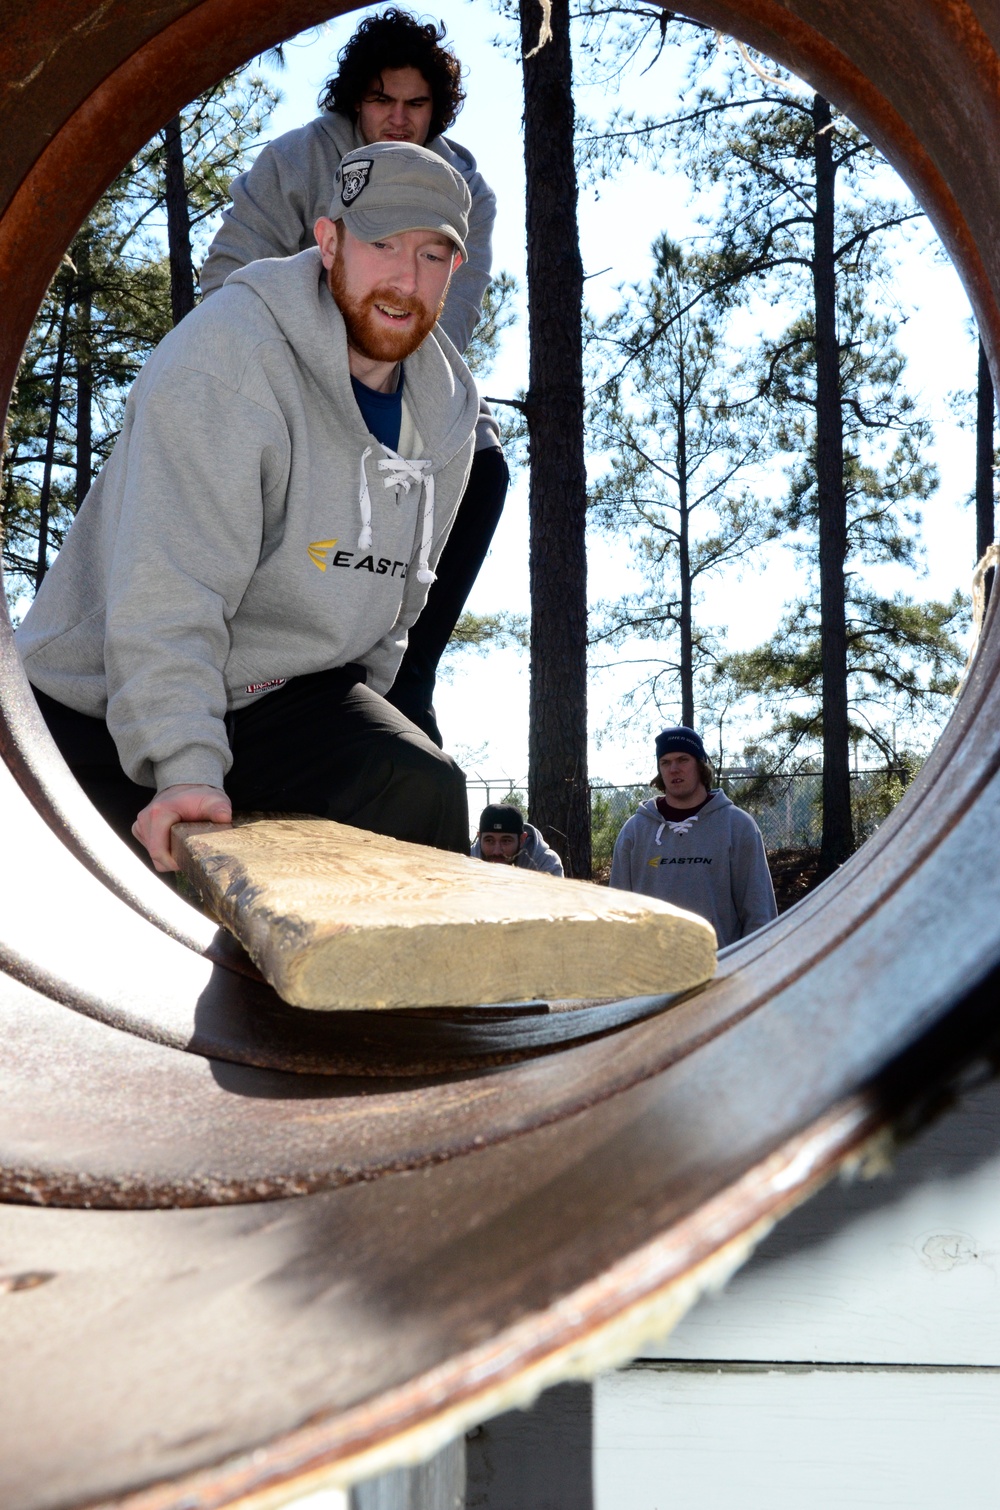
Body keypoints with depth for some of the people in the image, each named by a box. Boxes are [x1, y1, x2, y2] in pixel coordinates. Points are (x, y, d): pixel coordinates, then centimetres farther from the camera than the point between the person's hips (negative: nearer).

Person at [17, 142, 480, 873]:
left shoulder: (444, 416, 4)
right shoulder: (224, 356, -21)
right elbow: (172, 584, -29)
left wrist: (356, 738, 8)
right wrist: (184, 764, -36)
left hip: (288, 693, 4)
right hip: (104, 701, -4)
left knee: (421, 790, -20)